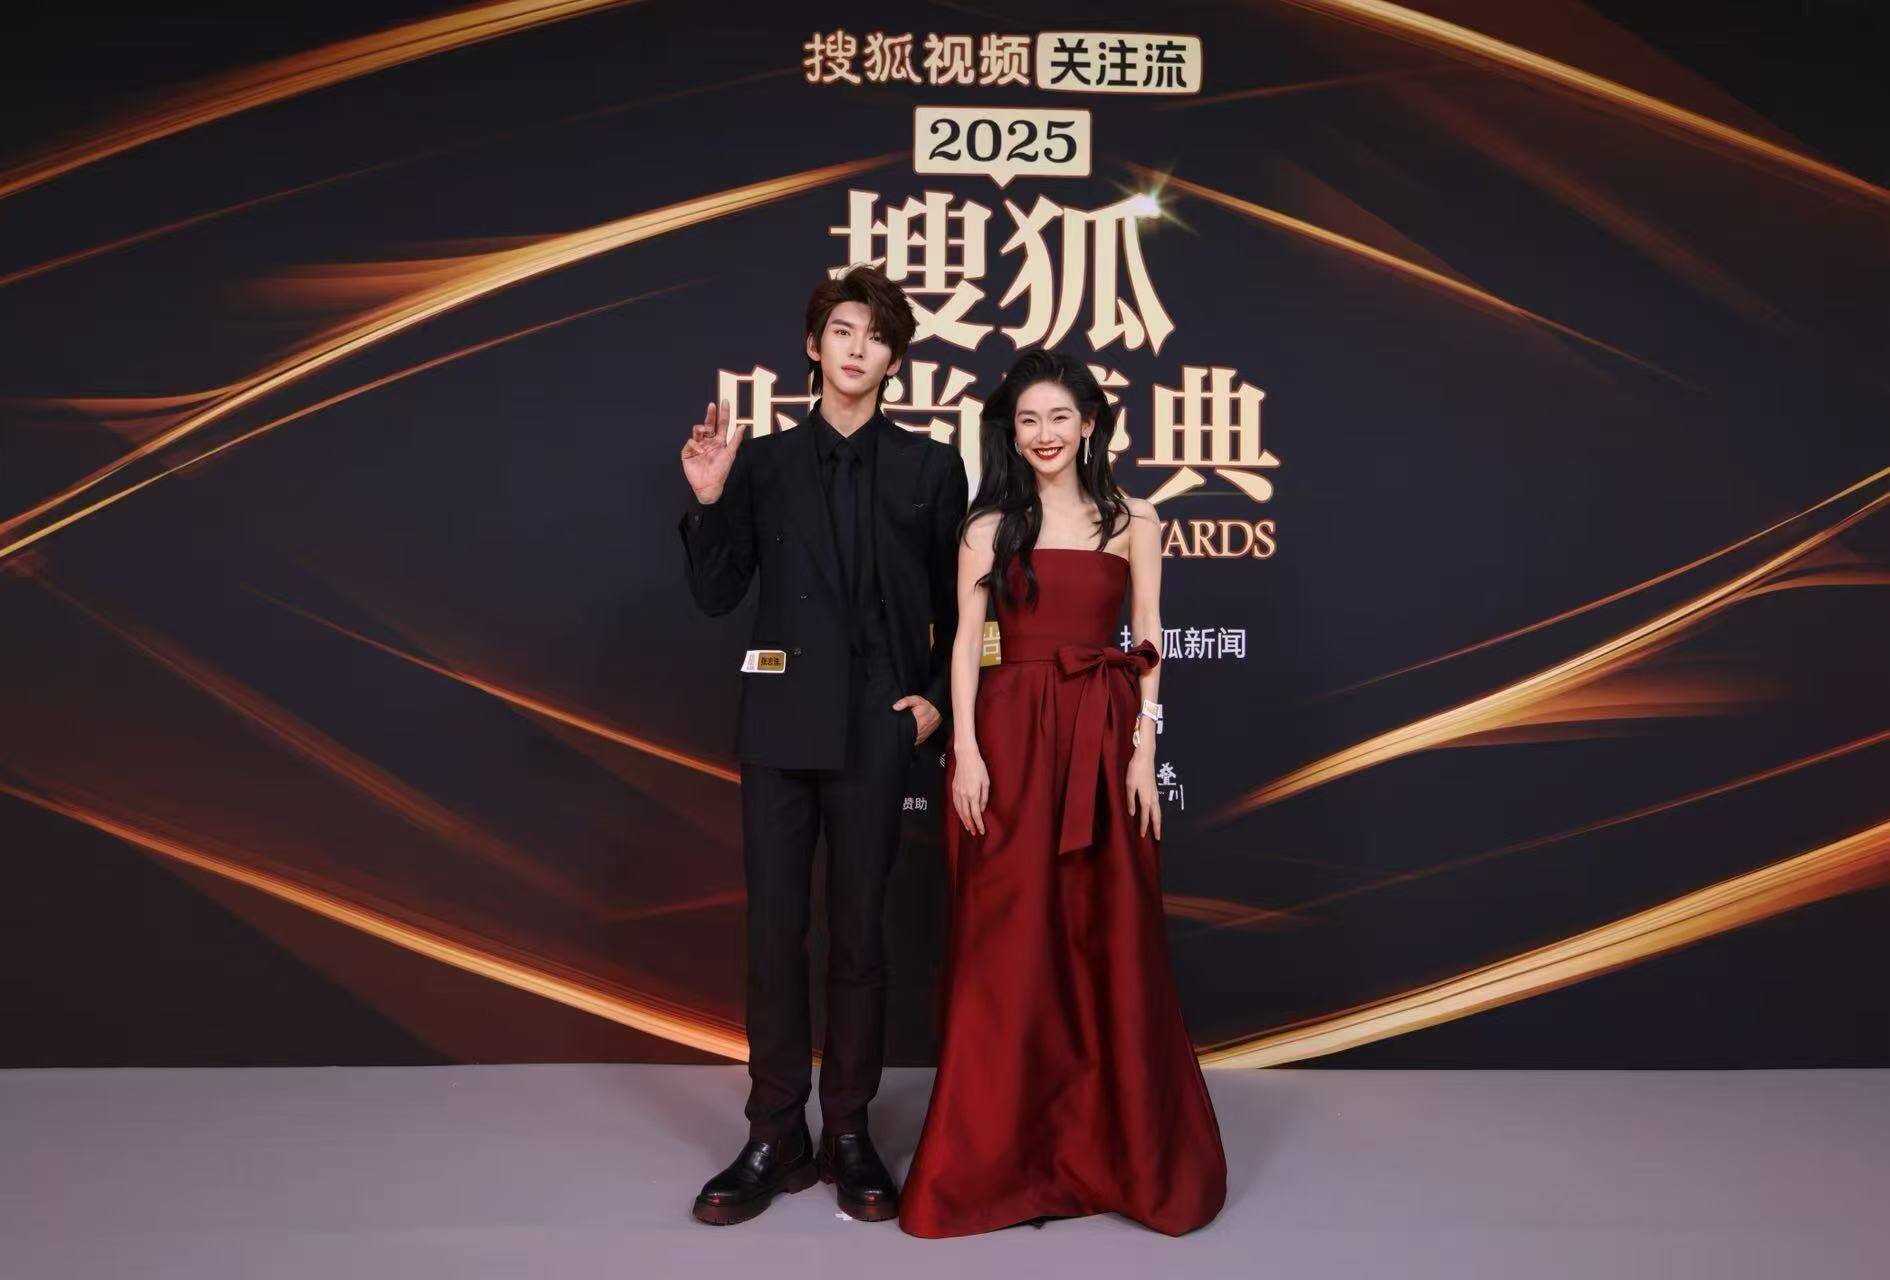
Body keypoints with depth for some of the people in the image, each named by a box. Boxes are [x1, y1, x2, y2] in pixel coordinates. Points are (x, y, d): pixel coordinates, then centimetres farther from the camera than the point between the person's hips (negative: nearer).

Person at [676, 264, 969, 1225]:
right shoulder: (763, 462, 7)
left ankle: (849, 1134, 21)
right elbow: (716, 596, 4)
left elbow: (955, 603, 8)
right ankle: (775, 1139, 19)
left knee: (858, 932, 7)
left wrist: (938, 695, -4)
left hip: (876, 728, -1)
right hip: (781, 720, 1)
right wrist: (709, 500, -8)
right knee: (773, 931, 5)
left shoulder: (930, 467, 6)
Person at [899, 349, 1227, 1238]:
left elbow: (1147, 645, 4)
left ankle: (1114, 1151, 22)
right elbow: (966, 640, 2)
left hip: (1101, 738, 0)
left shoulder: (1133, 522, 7)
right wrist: (964, 748, -9)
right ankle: (1004, 1154, 17)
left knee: (1110, 946, 5)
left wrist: (1142, 751, -4)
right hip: (1009, 737, 0)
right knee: (1006, 950, 2)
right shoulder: (988, 525, 7)